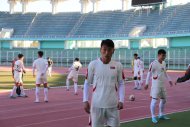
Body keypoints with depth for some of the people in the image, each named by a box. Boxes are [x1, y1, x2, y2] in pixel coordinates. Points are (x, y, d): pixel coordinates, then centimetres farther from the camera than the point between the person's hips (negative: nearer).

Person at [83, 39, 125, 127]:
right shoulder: (93, 64, -4)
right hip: (97, 105, -1)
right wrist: (85, 100, -4)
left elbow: (121, 84, 6)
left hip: (113, 105, 1)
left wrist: (121, 100, -5)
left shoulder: (118, 65, 0)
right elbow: (87, 83, 2)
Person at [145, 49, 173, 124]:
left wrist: (169, 80, 19)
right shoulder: (153, 63, -15)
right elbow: (149, 73, -13)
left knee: (163, 100, 14)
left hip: (162, 85, 8)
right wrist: (147, 83, -15)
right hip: (156, 85, -8)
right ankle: (153, 117, 4)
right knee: (154, 100, -6)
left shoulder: (164, 63, 8)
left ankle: (161, 115, 28)